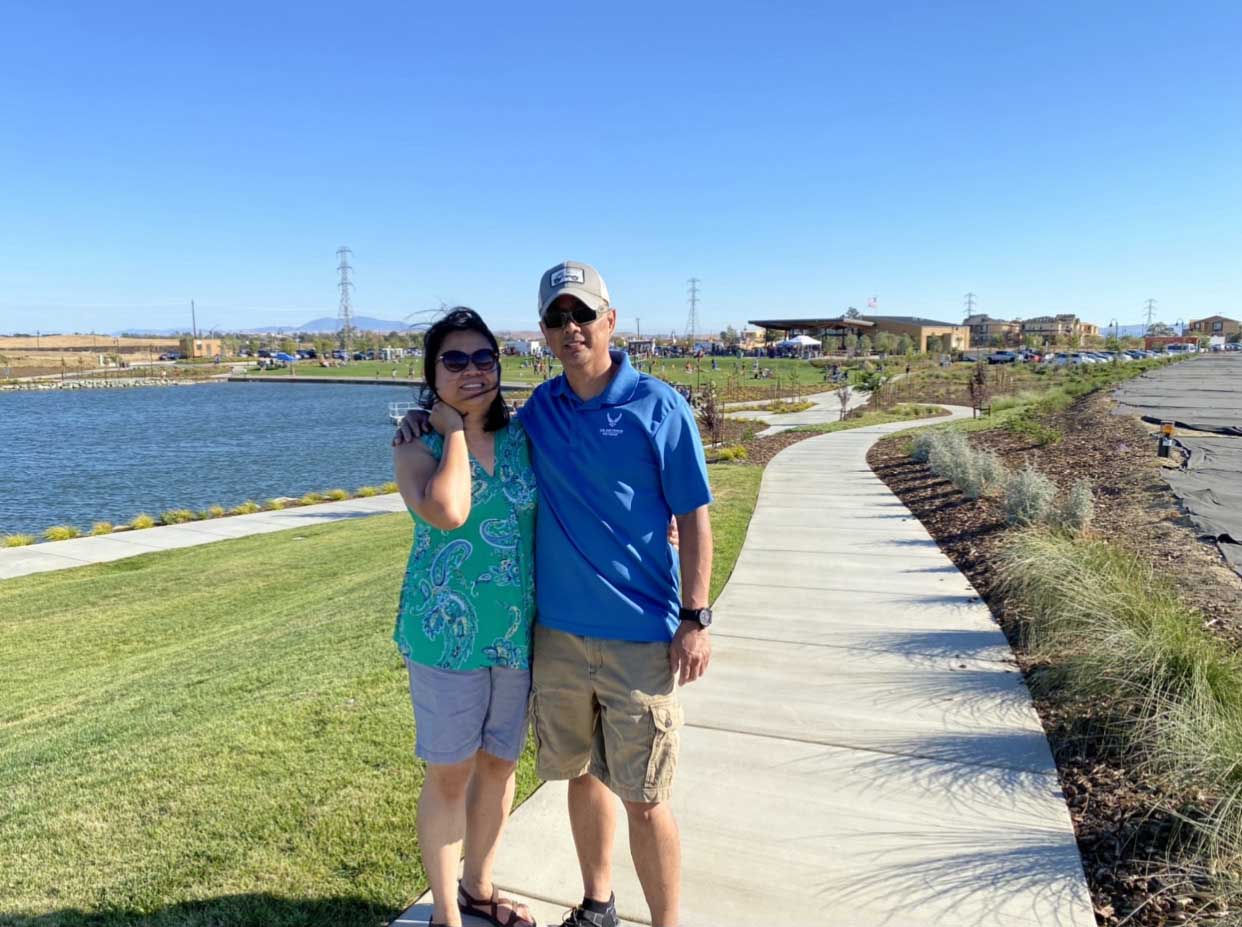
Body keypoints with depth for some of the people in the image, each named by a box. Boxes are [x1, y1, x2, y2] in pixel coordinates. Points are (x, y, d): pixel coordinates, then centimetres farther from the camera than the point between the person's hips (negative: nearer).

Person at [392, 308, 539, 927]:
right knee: (449, 774, 8)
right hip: (446, 630, -4)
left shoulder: (521, 438, 4)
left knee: (499, 762, 17)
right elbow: (447, 512, -27)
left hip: (517, 630, 4)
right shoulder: (417, 446, -7)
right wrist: (454, 431, -15)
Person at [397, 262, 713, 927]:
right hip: (558, 629, 5)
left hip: (640, 636, -5)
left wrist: (695, 619, -10)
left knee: (643, 797, 3)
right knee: (581, 772, 19)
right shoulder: (540, 408, 5)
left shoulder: (658, 406, -9)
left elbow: (692, 516, -7)